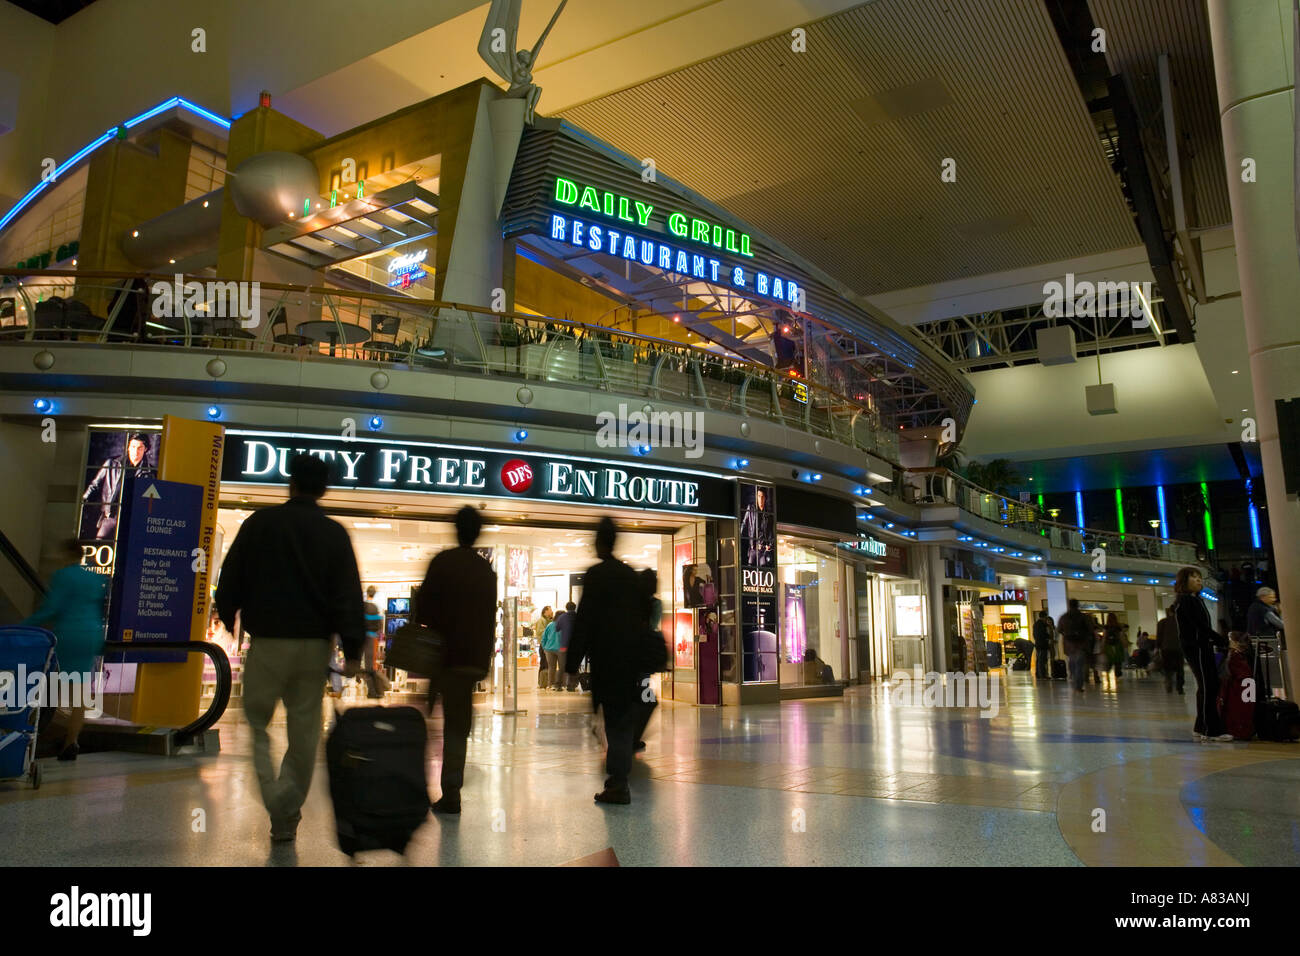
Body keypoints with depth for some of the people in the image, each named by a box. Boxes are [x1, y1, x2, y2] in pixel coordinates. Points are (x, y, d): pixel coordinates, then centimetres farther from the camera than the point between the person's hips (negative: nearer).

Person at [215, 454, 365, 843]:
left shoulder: (260, 523, -1)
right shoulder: (334, 533, 1)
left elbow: (230, 579, 4)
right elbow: (349, 594, -5)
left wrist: (229, 617, 22)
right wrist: (353, 650, -5)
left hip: (267, 640, -1)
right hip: (315, 644, 2)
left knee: (257, 723, 9)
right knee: (304, 731, 11)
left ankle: (278, 801, -11)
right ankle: (287, 818, 17)